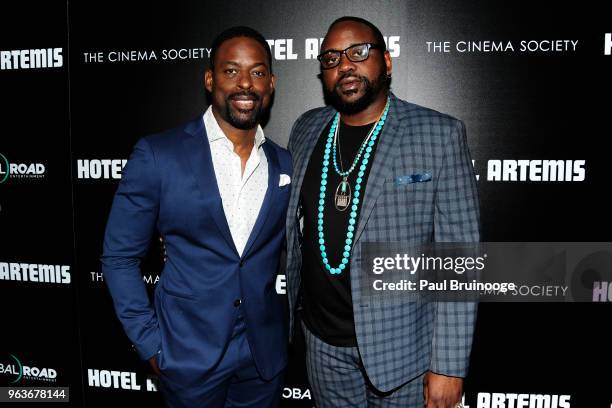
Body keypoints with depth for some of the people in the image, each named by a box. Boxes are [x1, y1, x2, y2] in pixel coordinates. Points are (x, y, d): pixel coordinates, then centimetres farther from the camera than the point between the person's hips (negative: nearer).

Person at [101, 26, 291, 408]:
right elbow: (119, 257, -5)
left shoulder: (286, 164, -1)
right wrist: (151, 344, -7)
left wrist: (295, 329, 4)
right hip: (190, 353, -2)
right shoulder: (157, 155, -11)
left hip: (266, 355, 3)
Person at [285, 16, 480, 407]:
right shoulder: (306, 130, 1)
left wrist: (449, 366, -13)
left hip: (402, 345, -3)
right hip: (324, 342, 4)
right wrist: (295, 308, 11)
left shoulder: (440, 135, -12)